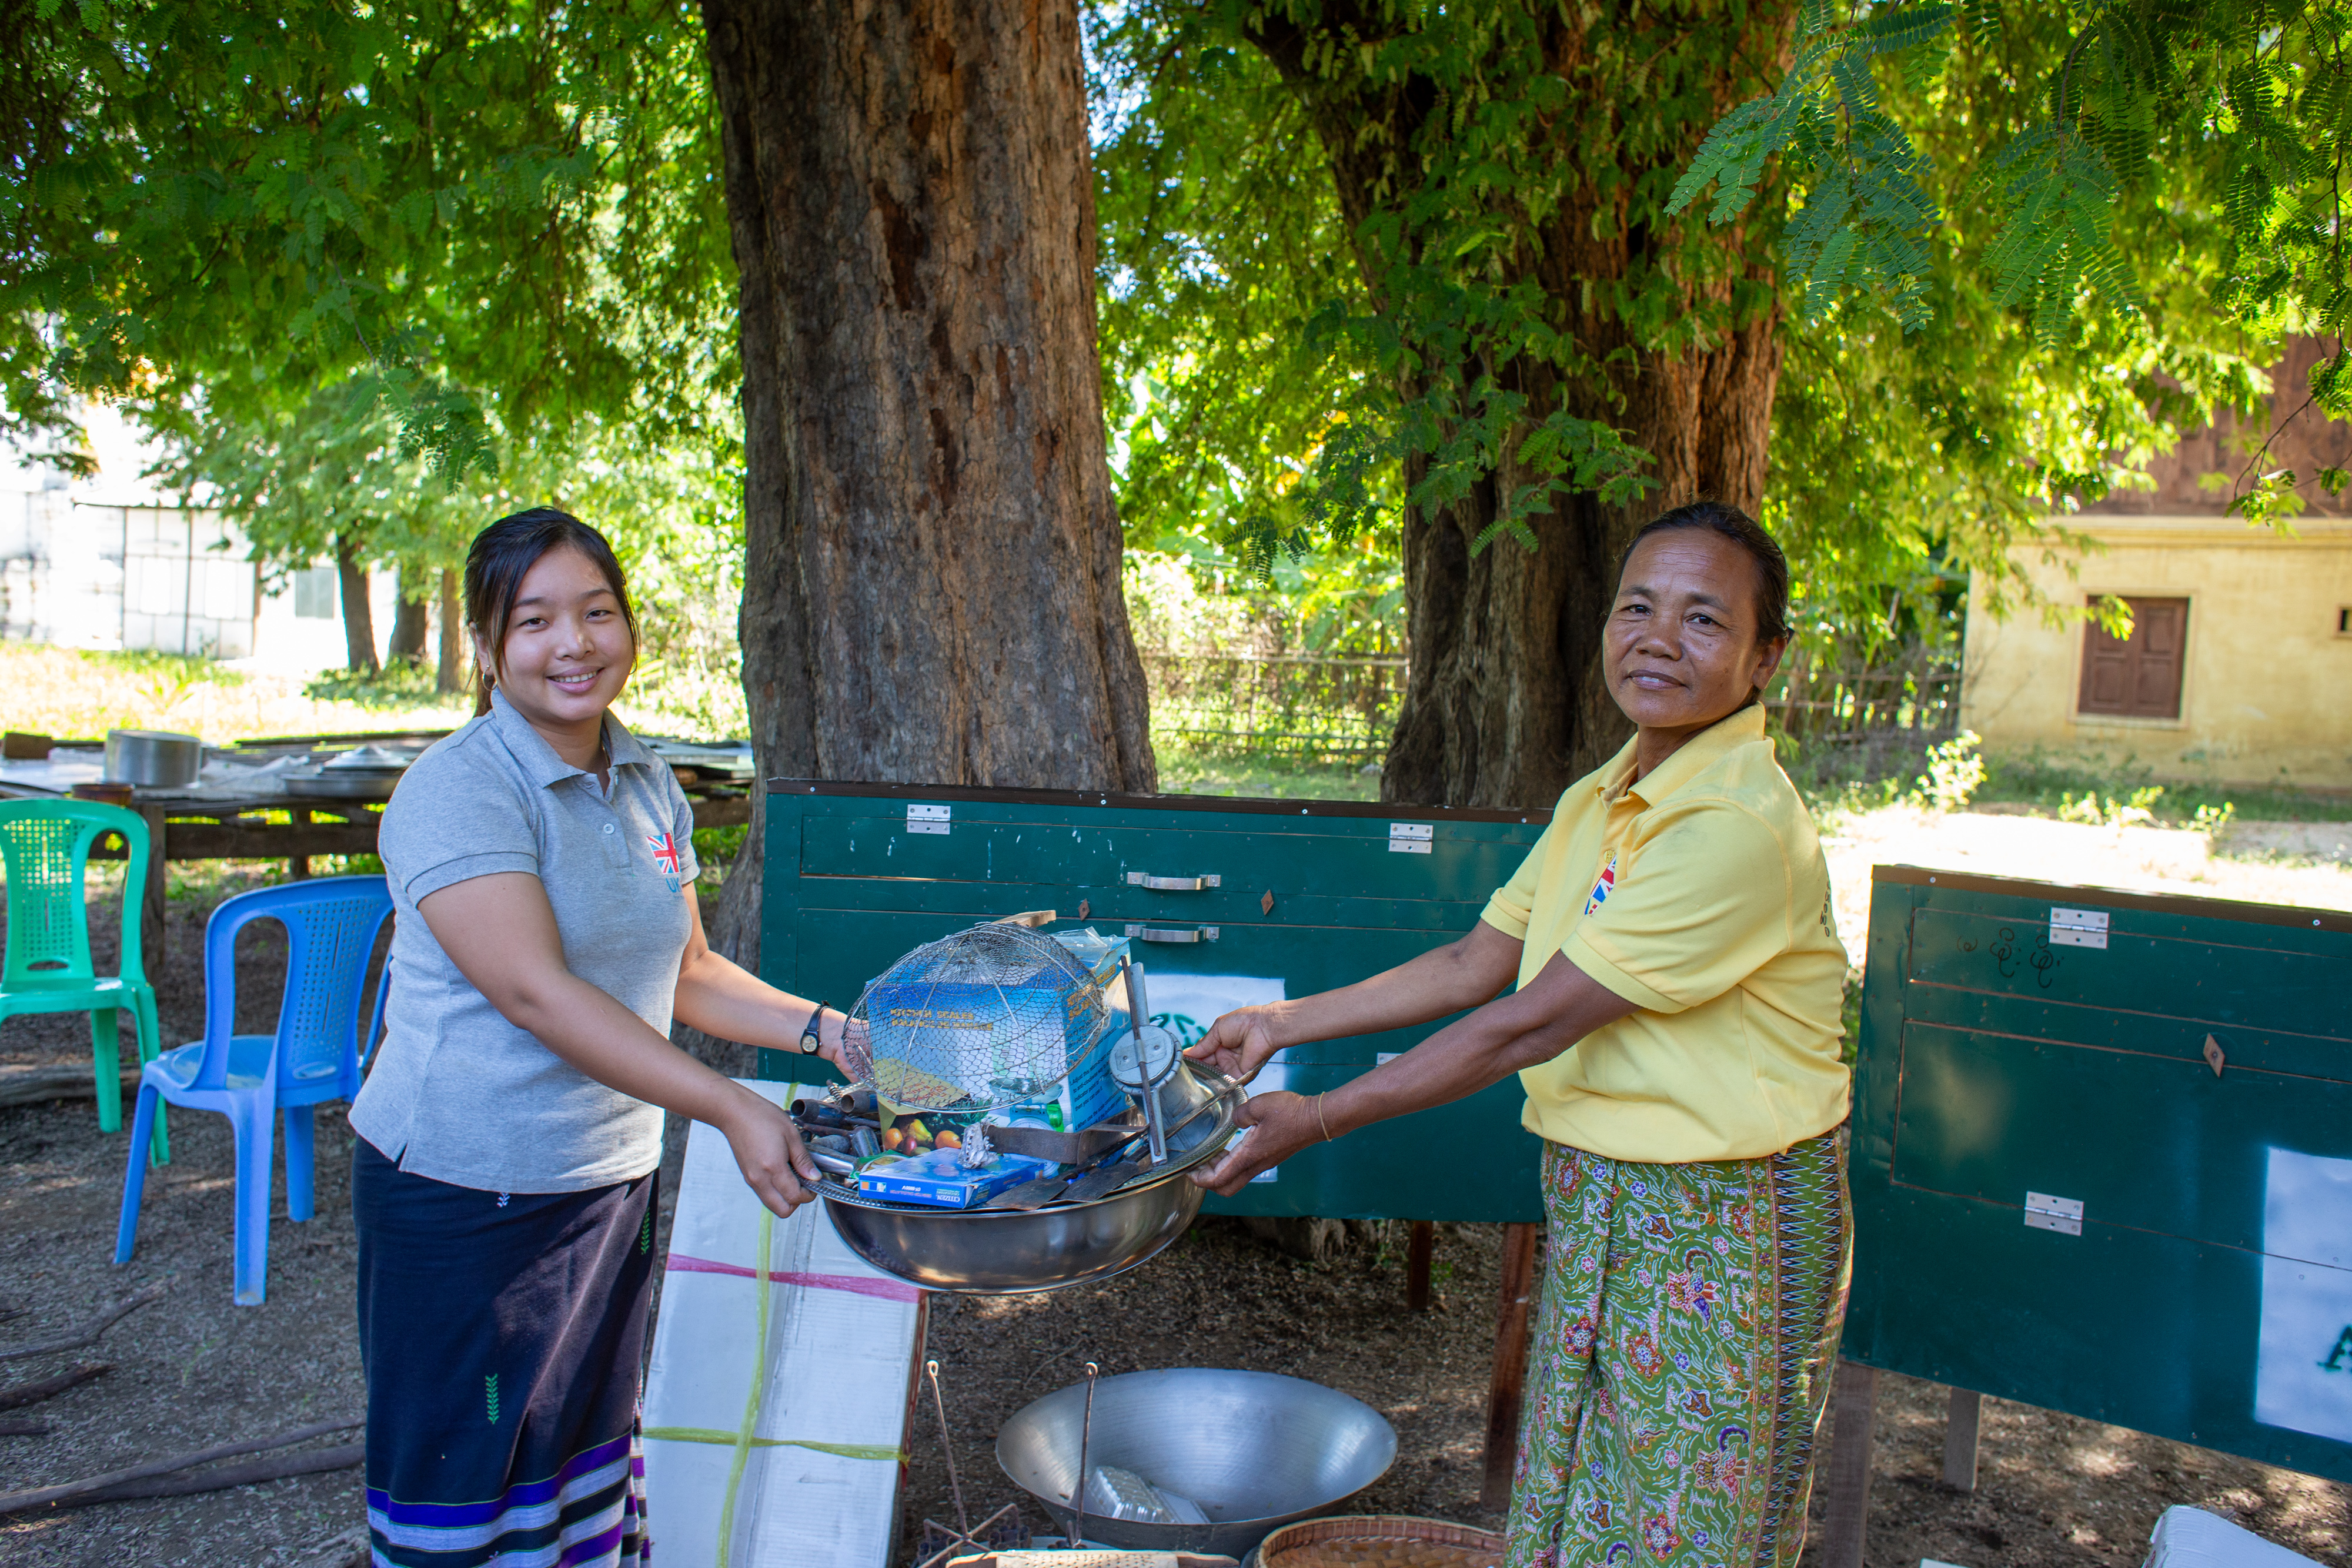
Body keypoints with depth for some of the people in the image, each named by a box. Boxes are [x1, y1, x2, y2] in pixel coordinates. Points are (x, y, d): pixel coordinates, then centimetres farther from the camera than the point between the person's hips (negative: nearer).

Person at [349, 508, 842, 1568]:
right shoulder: (460, 791, -18)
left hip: (614, 1175, 7)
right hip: (463, 1191, -7)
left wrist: (823, 1030, -2)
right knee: (465, 1480, 8)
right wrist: (729, 1109, -31)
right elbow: (536, 993, -27)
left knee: (587, 1447, 20)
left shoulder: (649, 786, 5)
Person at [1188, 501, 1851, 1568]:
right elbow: (1473, 967, 10)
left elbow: (1530, 1026, -23)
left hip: (1723, 1222, -7)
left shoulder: (1741, 828, -23)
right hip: (1594, 1200, 8)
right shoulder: (1598, 802, 5)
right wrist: (1282, 1025, 9)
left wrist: (1320, 1119, -17)